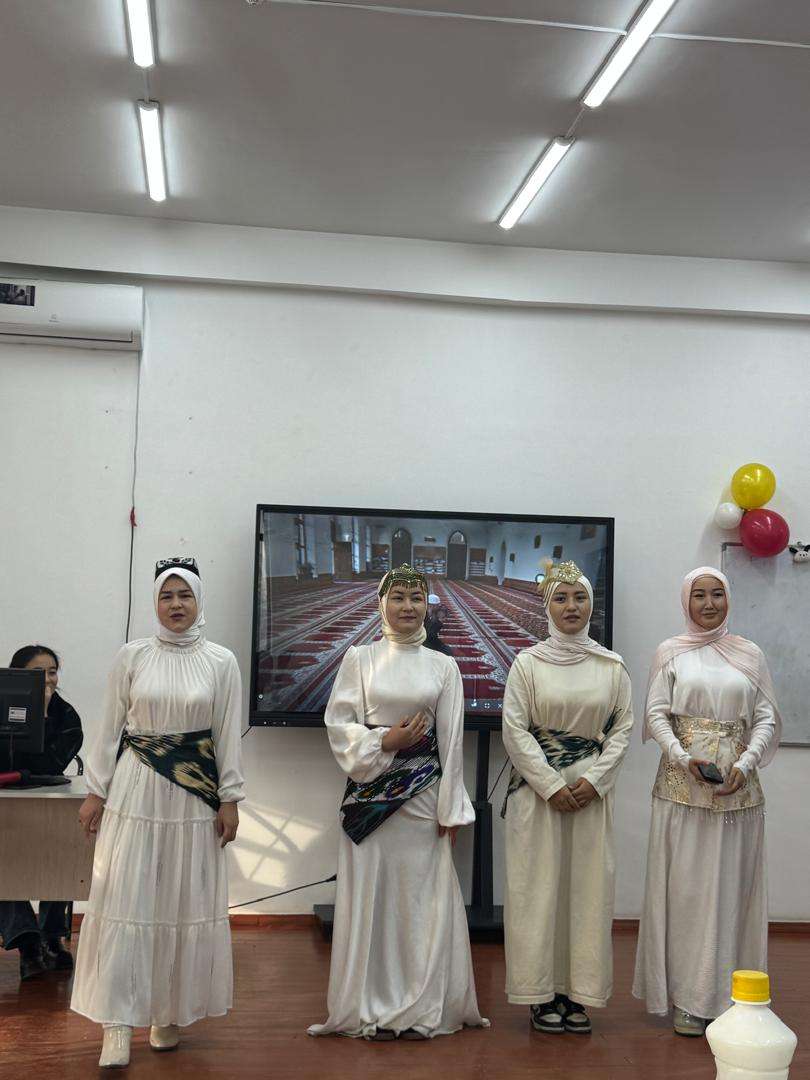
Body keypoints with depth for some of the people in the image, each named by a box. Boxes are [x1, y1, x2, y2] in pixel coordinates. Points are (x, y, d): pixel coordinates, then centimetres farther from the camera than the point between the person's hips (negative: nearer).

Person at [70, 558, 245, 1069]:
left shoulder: (221, 662, 1)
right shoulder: (132, 656, 2)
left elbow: (229, 735, 2)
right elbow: (111, 728, 5)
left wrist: (229, 798, -1)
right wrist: (96, 791, 2)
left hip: (194, 794, 0)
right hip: (136, 787, 0)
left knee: (185, 901, 5)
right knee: (126, 898, -4)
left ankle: (169, 1012, 20)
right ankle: (118, 1024, 0)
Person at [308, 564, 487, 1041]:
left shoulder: (443, 666, 6)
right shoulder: (359, 658, 4)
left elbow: (452, 742, 5)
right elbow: (338, 723, 1)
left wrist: (451, 809, 1)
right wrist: (384, 742, -13)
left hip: (423, 792, 1)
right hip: (370, 790, 0)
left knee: (422, 896, 2)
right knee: (371, 896, 3)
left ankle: (421, 1006, 14)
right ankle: (372, 1008, 14)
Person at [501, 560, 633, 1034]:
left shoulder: (613, 666, 5)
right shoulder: (527, 663, 0)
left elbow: (623, 729, 4)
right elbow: (515, 731, -4)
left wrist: (593, 781, -9)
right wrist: (551, 786, -11)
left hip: (591, 792, 2)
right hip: (537, 790, -2)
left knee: (588, 887, 3)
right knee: (539, 886, 1)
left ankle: (579, 993, 13)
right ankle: (542, 993, 11)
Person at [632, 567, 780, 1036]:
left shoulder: (750, 654, 8)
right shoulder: (671, 653, 6)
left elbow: (767, 718, 4)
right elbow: (656, 714, 0)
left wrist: (745, 765, -11)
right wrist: (684, 758, -15)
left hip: (738, 789, 1)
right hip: (682, 786, -1)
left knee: (732, 888, 3)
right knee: (685, 888, 1)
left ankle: (727, 995, 12)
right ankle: (687, 998, 9)